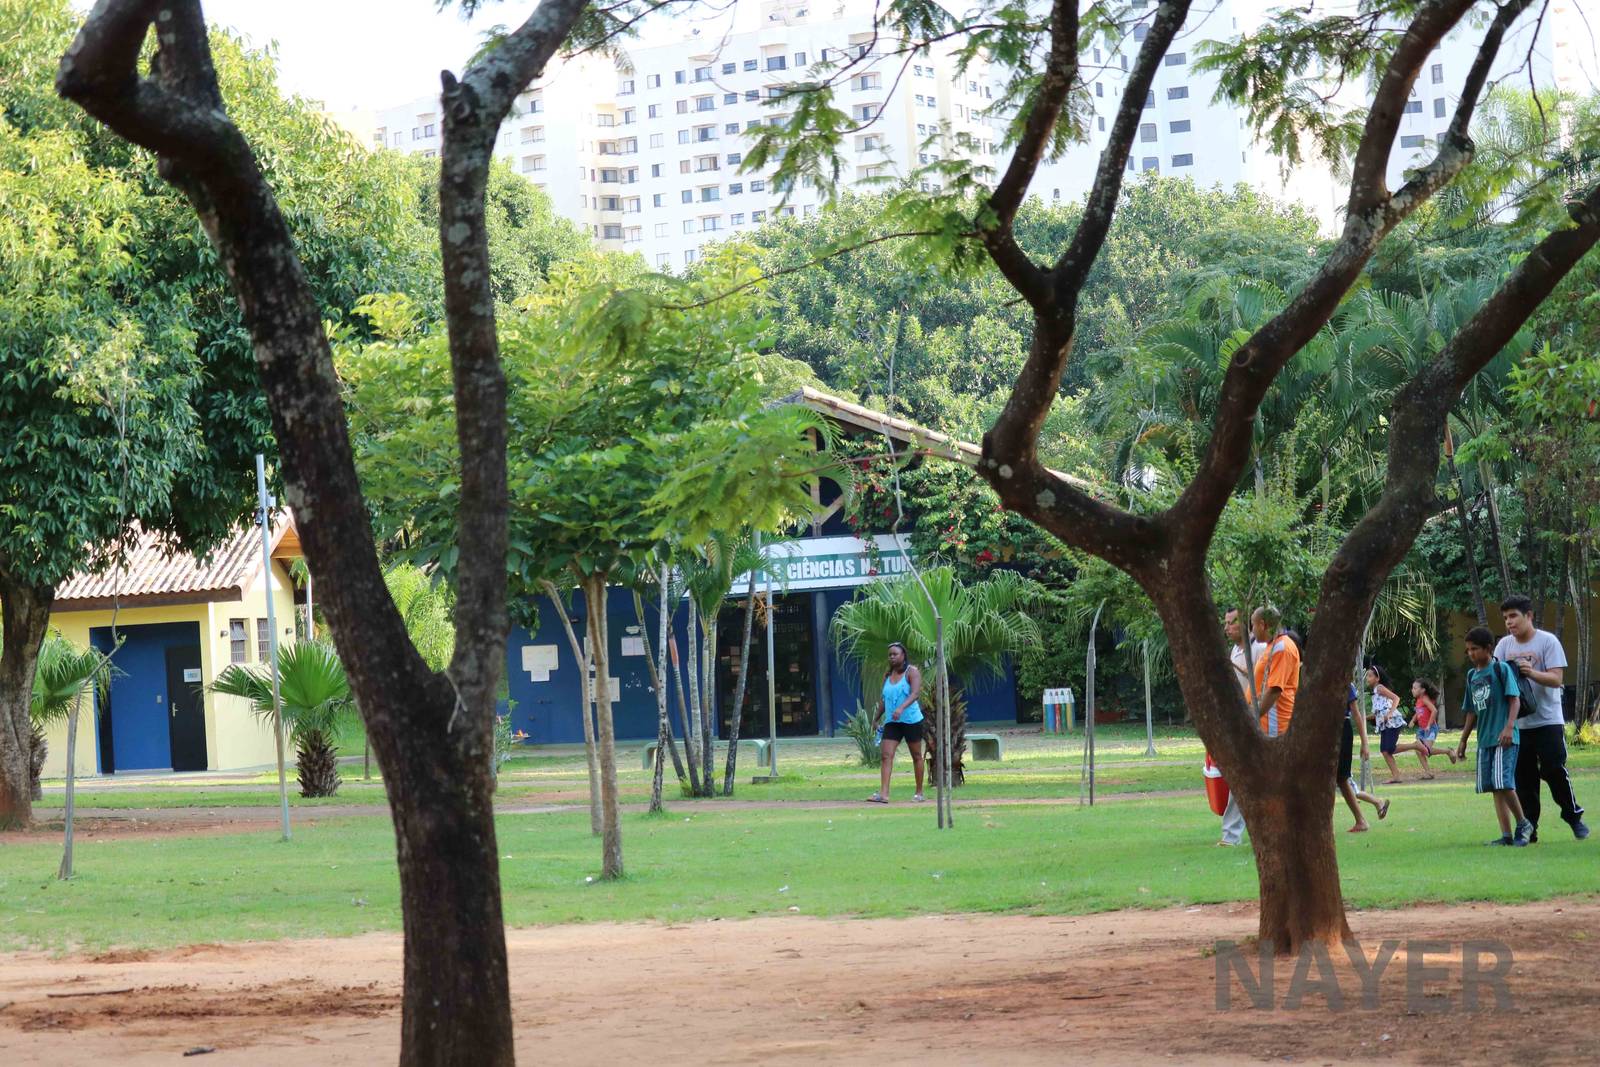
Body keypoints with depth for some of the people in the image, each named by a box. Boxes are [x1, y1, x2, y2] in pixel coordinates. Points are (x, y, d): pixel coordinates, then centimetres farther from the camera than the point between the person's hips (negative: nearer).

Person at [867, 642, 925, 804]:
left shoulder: (912, 672, -6)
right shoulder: (887, 675, 12)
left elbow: (915, 693, -20)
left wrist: (901, 708, -34)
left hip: (911, 719, -5)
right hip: (891, 722, 5)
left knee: (916, 756, 7)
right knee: (886, 755, -11)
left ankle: (919, 792, 18)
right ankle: (883, 794, -19)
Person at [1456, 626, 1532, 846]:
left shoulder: (1501, 669, -4)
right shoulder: (1472, 675, 16)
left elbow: (1515, 700, -10)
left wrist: (1509, 727, -23)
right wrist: (1463, 740, 22)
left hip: (1504, 738, -7)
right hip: (1484, 740, 7)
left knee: (1503, 783, -16)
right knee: (1494, 787, 5)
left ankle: (1523, 824, 3)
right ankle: (1506, 835, 7)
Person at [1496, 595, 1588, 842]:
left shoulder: (1548, 641, -4)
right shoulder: (1504, 645, 8)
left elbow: (1557, 679, -12)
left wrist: (1532, 673, -29)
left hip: (1548, 720, -4)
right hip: (1518, 723, 4)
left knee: (1554, 770, -9)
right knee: (1523, 777, 3)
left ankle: (1574, 816, 8)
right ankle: (1529, 828, 8)